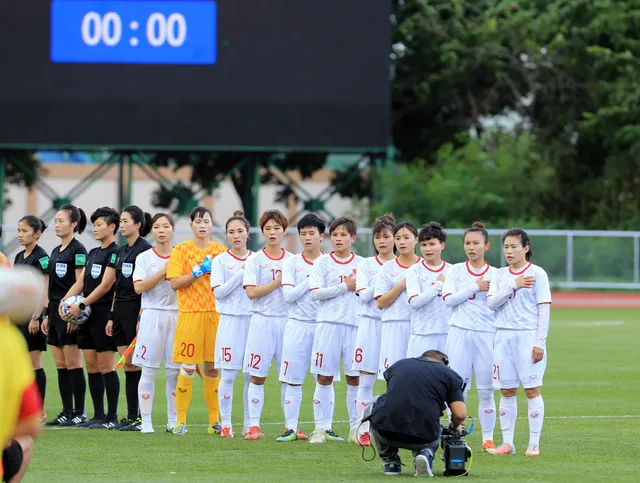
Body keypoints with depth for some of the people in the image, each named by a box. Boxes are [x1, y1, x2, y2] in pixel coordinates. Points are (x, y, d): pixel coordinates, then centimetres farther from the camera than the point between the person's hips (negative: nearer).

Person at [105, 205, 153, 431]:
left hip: (135, 310, -8)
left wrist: (141, 318, -18)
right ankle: (131, 416, 9)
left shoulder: (145, 250, -10)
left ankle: (141, 418, -2)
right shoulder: (120, 251, 15)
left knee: (137, 365, -6)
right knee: (128, 365, 7)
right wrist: (112, 316, 15)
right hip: (120, 310, 8)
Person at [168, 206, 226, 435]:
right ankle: (181, 420, 1)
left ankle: (215, 421, 10)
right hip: (190, 314, -3)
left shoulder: (221, 251, 11)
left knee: (213, 368, 5)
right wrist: (198, 271, -13)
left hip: (215, 314, 3)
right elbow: (175, 283, -5)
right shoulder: (181, 250, 2)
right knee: (187, 369, -5)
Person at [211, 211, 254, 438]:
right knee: (228, 374, -3)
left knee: (252, 375, 2)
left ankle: (249, 424, 8)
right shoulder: (220, 261, 3)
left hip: (254, 319, 2)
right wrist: (241, 273, -12)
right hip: (230, 320, -2)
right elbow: (218, 291, -7)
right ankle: (225, 424, 3)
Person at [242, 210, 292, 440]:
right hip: (262, 320, -2)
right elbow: (251, 292, -11)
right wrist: (279, 281, -12)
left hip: (287, 320, 2)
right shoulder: (255, 260, 1)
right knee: (257, 376, -3)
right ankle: (254, 426, 1)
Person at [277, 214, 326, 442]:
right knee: (293, 380, -1)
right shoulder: (292, 263, 4)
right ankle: (291, 428, 3)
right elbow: (289, 295, -6)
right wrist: (311, 279, -10)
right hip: (298, 326, -1)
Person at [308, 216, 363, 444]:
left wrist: (359, 287, -12)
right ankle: (321, 427, 4)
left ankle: (356, 427, 9)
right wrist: (345, 286, -9)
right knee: (324, 376, -1)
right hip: (328, 324, -1)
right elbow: (315, 293, -7)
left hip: (355, 324, 1)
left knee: (354, 378, 2)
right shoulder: (322, 263, 5)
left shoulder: (361, 264, 10)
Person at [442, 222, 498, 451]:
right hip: (459, 333, 0)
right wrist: (475, 287, -8)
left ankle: (488, 438, 8)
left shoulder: (495, 274, 6)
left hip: (486, 335, 0)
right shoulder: (455, 271, 8)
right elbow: (449, 299, -5)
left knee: (486, 390, 1)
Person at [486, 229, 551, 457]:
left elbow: (543, 309, -4)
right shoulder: (500, 275, 10)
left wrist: (540, 342, -10)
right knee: (507, 391, 6)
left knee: (532, 389, -4)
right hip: (504, 335, 4)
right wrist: (514, 285, -15)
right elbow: (491, 302, -3)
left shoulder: (537, 274, -1)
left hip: (528, 336, -4)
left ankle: (534, 443, 0)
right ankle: (507, 443, 10)